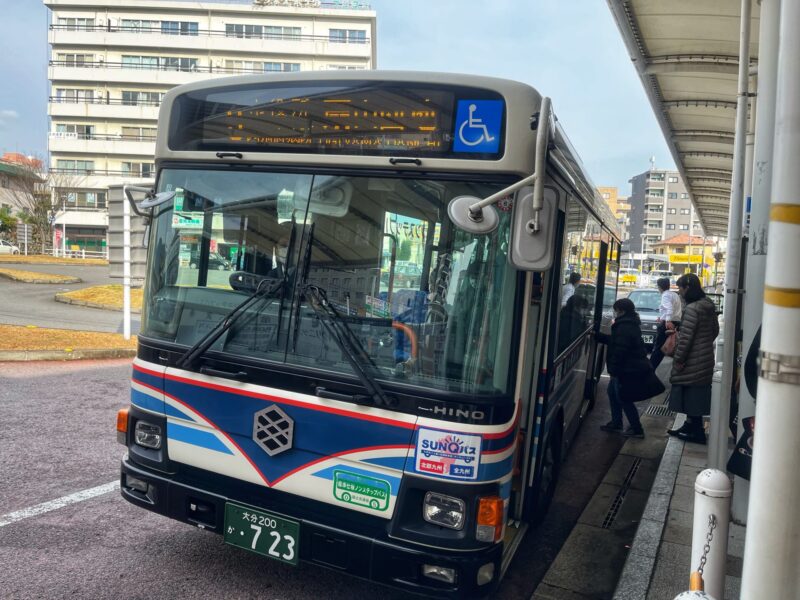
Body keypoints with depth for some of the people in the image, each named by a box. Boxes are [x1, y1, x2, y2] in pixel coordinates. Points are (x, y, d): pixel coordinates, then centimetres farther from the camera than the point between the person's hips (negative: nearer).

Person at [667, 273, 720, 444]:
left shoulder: (692, 308, -20)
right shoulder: (709, 306, 9)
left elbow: (686, 337, -21)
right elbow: (715, 330, 19)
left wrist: (678, 359, -14)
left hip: (693, 360, -9)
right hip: (706, 357, 9)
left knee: (692, 396, 1)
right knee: (697, 396, 16)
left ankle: (697, 432, 9)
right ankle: (690, 425, 27)